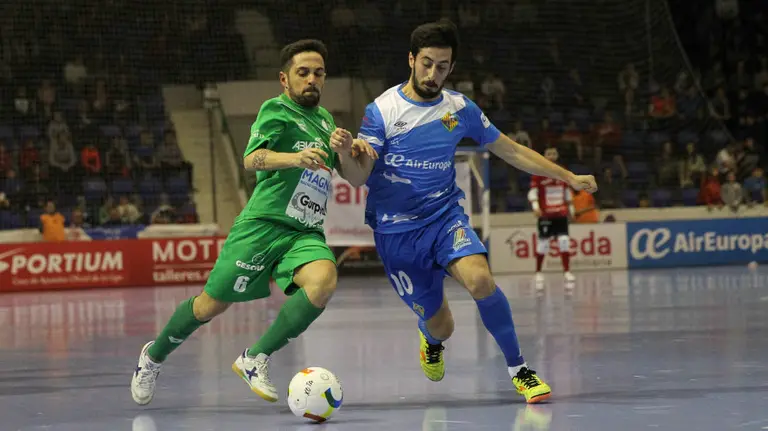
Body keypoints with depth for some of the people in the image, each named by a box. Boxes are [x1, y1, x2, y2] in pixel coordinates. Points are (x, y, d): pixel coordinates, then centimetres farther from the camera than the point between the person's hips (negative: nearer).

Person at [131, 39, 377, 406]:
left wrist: (353, 154, 8)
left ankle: (255, 359, -19)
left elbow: (344, 170, 32)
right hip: (263, 225, -5)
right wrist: (294, 157, -38)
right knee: (211, 304, -1)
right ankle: (154, 356, 27)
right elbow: (251, 159, -19)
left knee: (323, 281, -27)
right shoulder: (277, 110, -3)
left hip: (306, 234, 5)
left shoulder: (323, 118, 19)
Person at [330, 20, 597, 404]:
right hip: (396, 231, -1)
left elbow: (510, 150, 12)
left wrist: (568, 177, 11)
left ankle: (518, 370, -14)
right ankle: (431, 340, 43)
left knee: (479, 279, -30)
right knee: (439, 326, 2)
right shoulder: (383, 110, -9)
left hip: (444, 216, 1)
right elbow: (358, 178, -16)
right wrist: (344, 151, -39)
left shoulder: (459, 108, 1)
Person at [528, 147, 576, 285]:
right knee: (543, 242, -1)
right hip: (545, 214, -3)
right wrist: (535, 206, -21)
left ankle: (567, 271, 0)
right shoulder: (538, 172, -4)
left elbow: (567, 191, 20)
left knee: (564, 240, -5)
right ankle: (538, 272, 13)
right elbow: (533, 192, -6)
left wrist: (571, 208, 20)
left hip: (561, 213, 3)